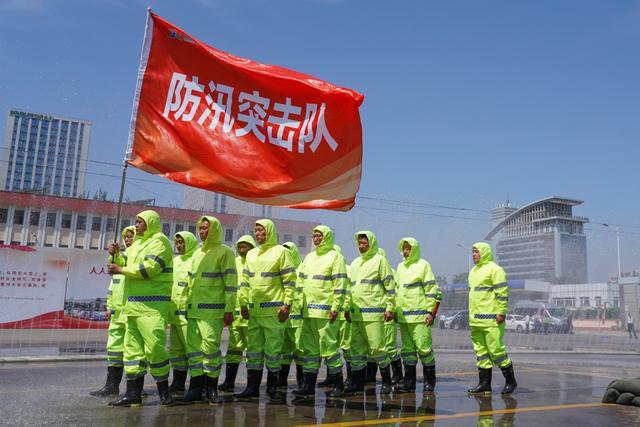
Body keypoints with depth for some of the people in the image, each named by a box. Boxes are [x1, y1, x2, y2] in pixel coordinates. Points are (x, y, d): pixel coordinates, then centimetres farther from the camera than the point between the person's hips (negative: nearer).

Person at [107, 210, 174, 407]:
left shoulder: (160, 241, -4)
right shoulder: (136, 244, 23)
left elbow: (149, 268, -17)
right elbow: (124, 265, 25)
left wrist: (121, 270, -9)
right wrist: (116, 254, 7)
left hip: (152, 305, -9)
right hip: (133, 304, 9)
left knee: (154, 348, -10)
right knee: (133, 348, 7)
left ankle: (164, 392, 2)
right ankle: (133, 394, 12)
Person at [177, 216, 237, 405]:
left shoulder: (224, 251, -2)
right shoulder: (197, 253, 20)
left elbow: (230, 283, -8)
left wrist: (229, 309, -14)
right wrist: (188, 306, 18)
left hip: (213, 310, -7)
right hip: (194, 310, 7)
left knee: (211, 347, -8)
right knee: (193, 347, 5)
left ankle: (211, 388, 3)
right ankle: (196, 388, 12)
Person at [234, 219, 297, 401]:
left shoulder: (281, 252, -2)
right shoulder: (251, 254, 16)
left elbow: (289, 280, -6)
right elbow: (245, 281, 18)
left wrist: (287, 304, -12)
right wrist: (243, 302, 9)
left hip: (274, 310, -6)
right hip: (254, 310, 6)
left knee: (273, 349, 1)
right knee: (254, 349, 8)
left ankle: (272, 387, 12)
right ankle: (252, 387, 14)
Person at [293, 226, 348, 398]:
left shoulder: (335, 256, -3)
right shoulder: (309, 257, 18)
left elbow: (340, 285, -10)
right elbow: (301, 280, 20)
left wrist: (336, 307, -16)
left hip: (326, 311, -7)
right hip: (308, 311, 7)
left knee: (329, 347, -4)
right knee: (310, 348, 8)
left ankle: (338, 384, 9)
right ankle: (308, 385, 13)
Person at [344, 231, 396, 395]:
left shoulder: (379, 260, 0)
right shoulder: (355, 263, 20)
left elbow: (390, 285, -4)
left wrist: (390, 308, -9)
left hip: (374, 312, -7)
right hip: (356, 313, 7)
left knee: (377, 347, -5)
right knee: (356, 348, 6)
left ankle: (386, 382, 9)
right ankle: (357, 383, 13)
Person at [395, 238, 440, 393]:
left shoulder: (423, 265, -3)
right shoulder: (400, 266, 17)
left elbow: (432, 290, -6)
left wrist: (430, 312, -12)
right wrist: (395, 310, 16)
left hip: (419, 314, -6)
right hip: (403, 315, 6)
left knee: (424, 348, -4)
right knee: (407, 349, 8)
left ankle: (430, 381, 9)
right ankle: (409, 382, 14)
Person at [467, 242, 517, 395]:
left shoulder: (494, 269, -8)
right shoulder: (473, 271, 19)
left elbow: (503, 292, -13)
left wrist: (501, 312, -18)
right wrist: (472, 315, 22)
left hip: (491, 319, -9)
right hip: (476, 319, 9)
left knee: (496, 349, -6)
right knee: (481, 351, 9)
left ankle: (510, 381, 9)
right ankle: (484, 383, 14)